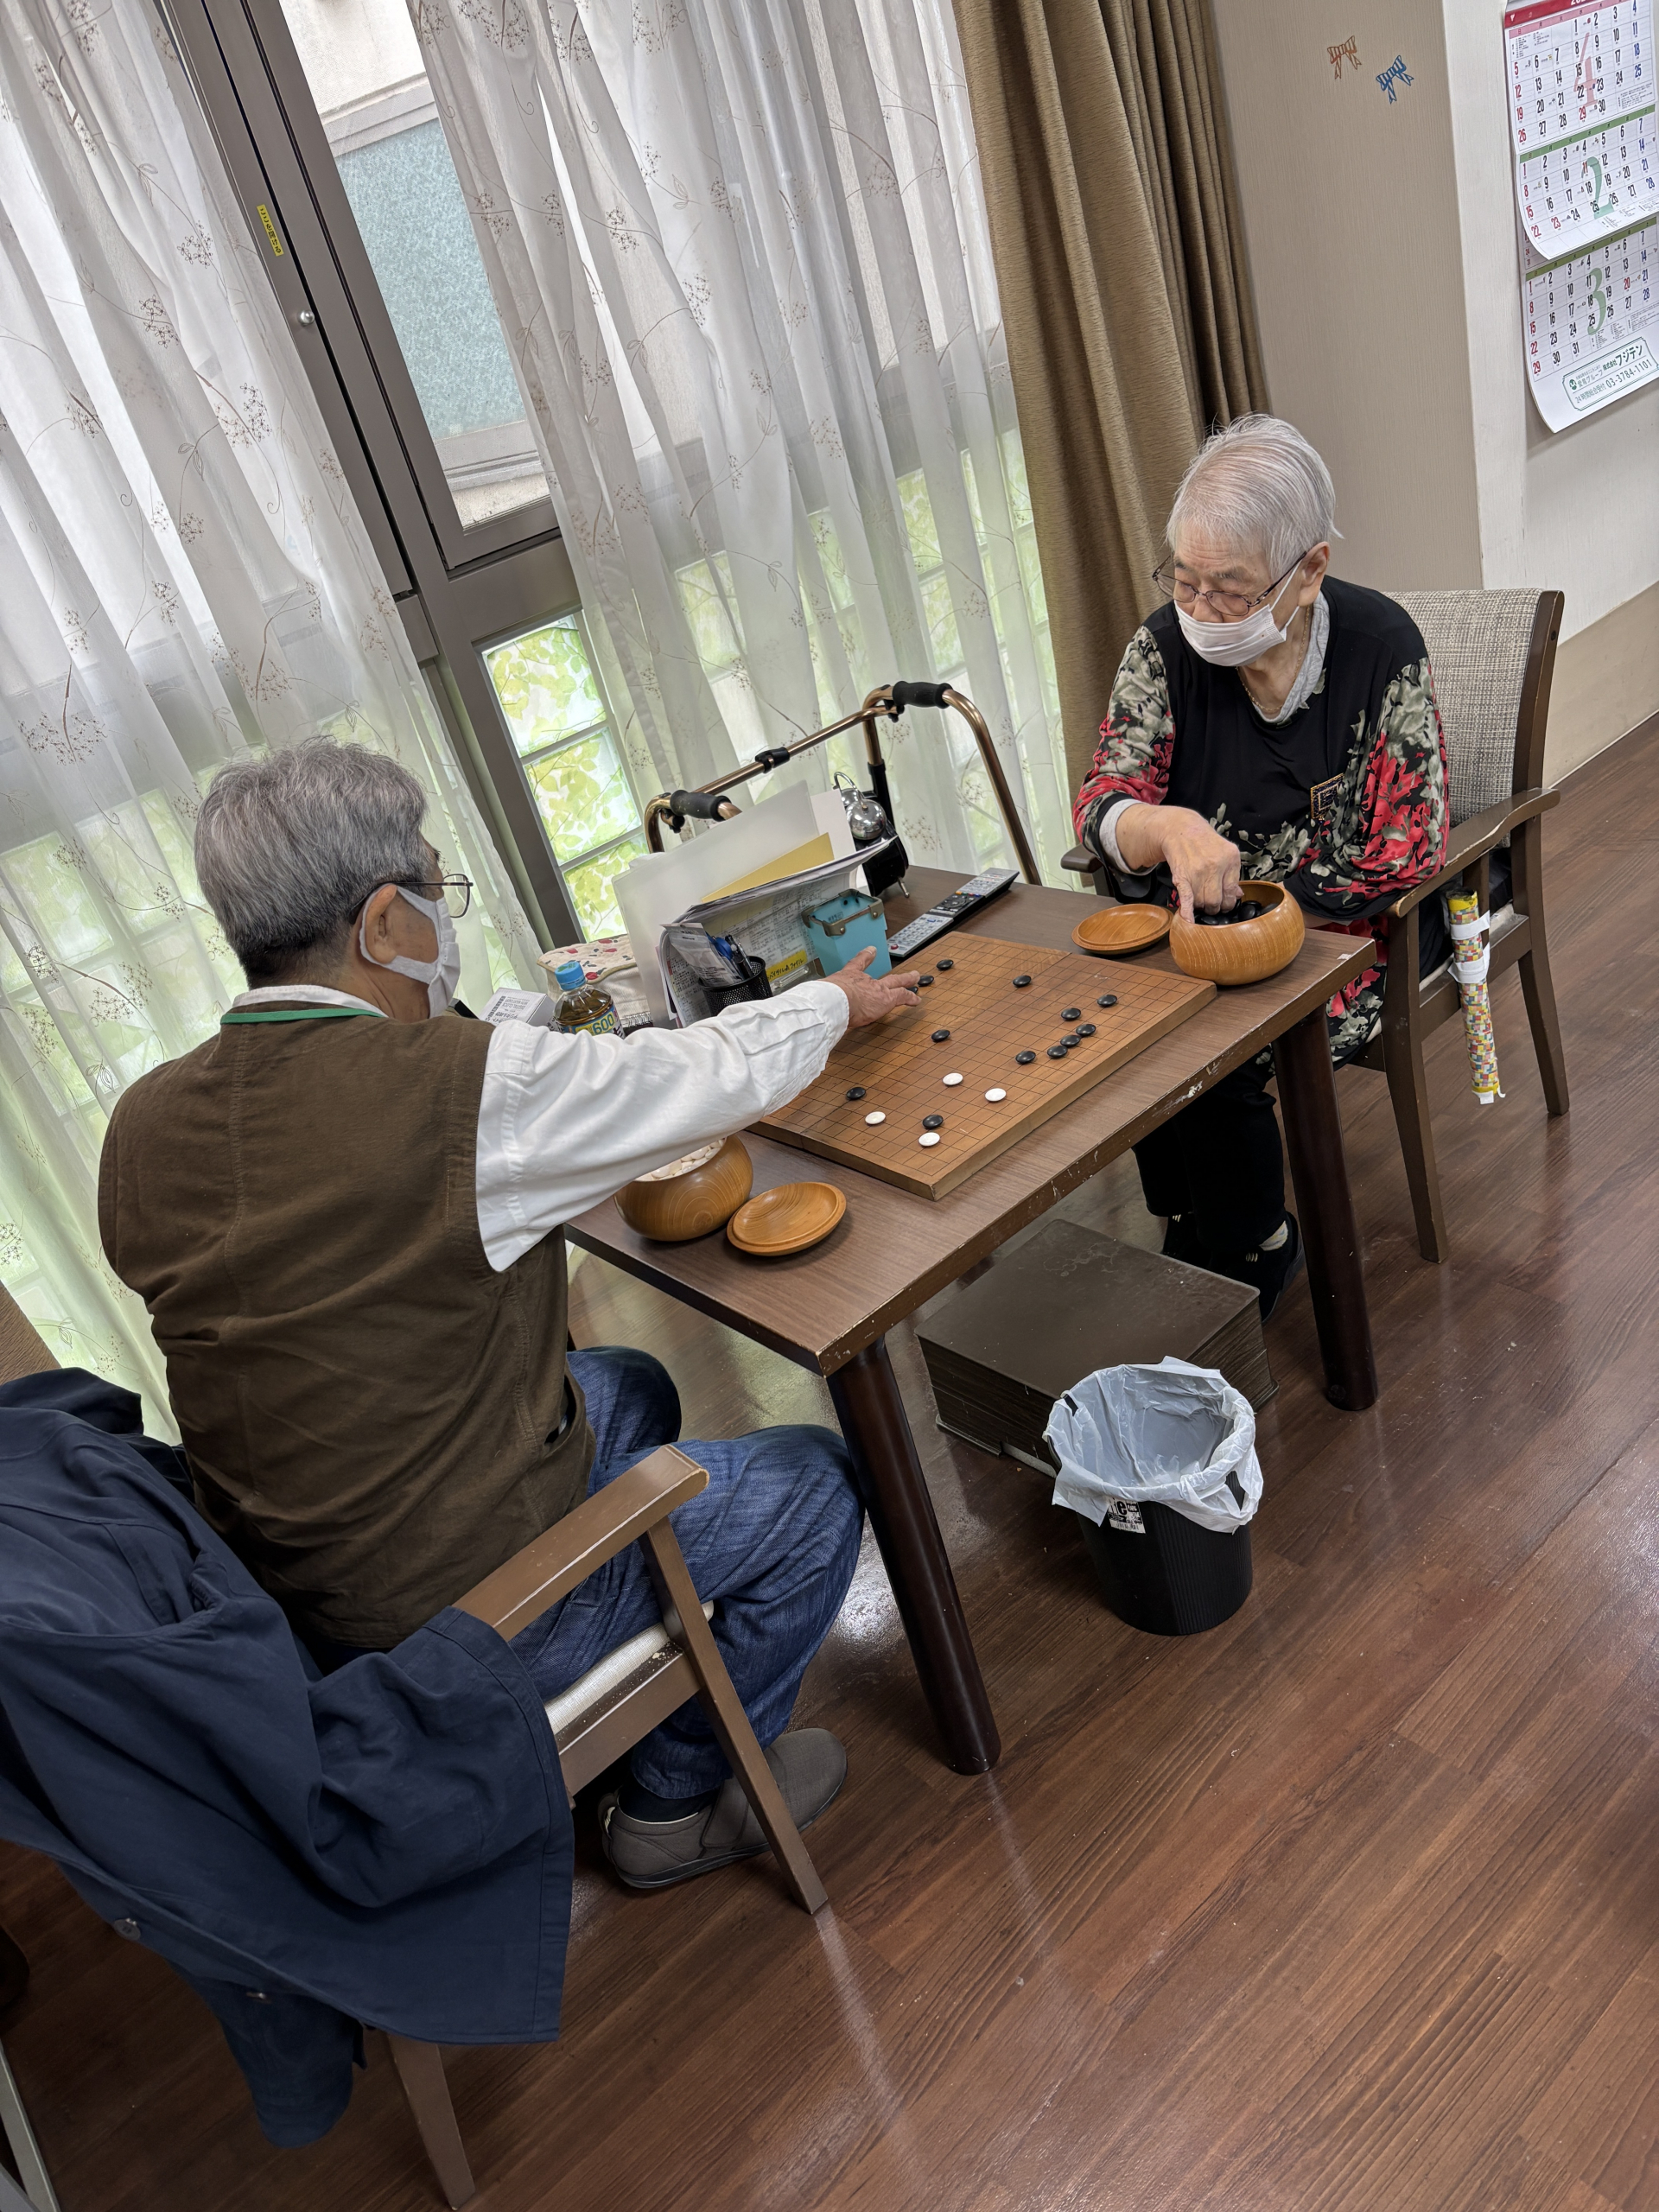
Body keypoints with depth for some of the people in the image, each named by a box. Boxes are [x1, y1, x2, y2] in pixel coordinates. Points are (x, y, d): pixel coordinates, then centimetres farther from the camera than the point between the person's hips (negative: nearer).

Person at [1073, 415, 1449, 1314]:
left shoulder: (1378, 644, -14)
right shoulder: (1167, 645, -6)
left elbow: (1404, 860, -14)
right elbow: (1103, 805, -12)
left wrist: (1247, 905, -20)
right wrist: (1168, 828, -36)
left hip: (1346, 928, -3)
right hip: (1205, 923, 4)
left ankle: (1252, 1249, 3)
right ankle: (1193, 1232, 1)